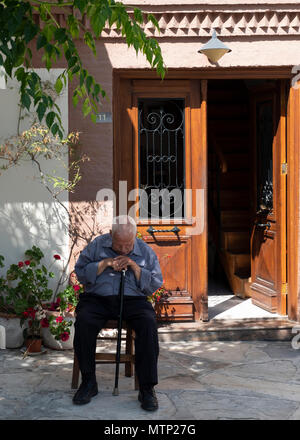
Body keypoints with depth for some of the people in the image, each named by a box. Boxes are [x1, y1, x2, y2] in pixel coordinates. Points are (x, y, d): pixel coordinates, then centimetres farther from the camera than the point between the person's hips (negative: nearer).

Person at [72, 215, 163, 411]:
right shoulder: (97, 245, 9)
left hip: (133, 300, 0)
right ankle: (89, 382, -17)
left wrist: (135, 266, -8)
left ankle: (147, 388, -24)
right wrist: (105, 264, -9)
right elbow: (80, 272, 4)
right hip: (98, 299, 0)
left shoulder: (146, 251, 9)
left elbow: (155, 284, 5)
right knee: (84, 321, -32)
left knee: (148, 323, -32)